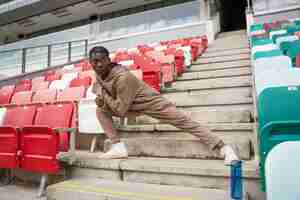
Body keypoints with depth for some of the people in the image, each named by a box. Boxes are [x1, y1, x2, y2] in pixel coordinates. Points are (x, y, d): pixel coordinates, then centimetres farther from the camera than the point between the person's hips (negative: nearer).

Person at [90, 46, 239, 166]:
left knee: (184, 122, -14)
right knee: (101, 111, 0)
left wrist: (104, 96, -16)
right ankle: (118, 147, -3)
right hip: (131, 107, 9)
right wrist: (100, 99, -8)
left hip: (150, 102, -8)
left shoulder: (122, 77, -31)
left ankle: (224, 148, -10)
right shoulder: (99, 73, -5)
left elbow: (121, 109, -28)